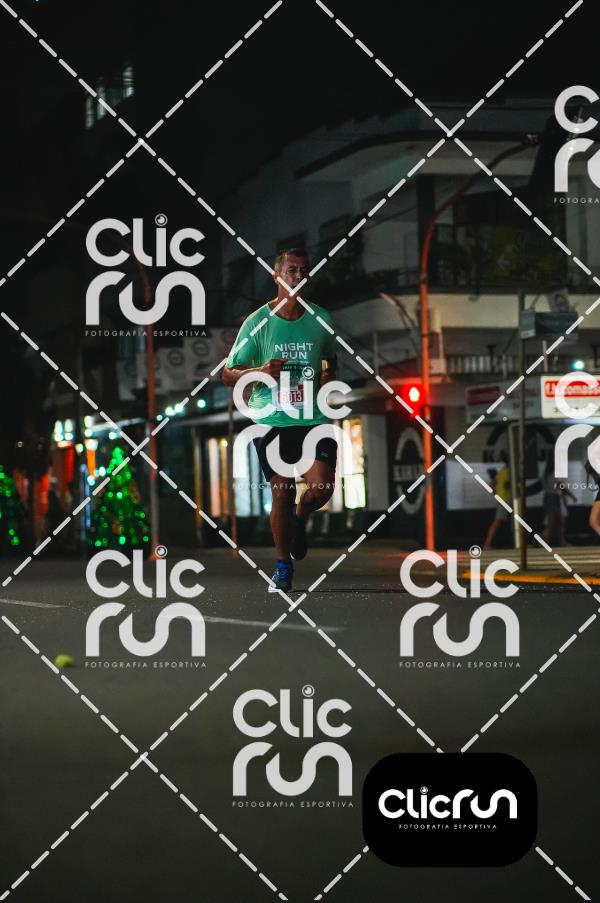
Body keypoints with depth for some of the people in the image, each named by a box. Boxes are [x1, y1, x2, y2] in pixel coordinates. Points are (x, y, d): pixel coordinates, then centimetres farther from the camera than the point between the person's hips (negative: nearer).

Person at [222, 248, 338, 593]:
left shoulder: (321, 319, 5)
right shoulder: (258, 322, -2)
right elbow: (229, 374, 1)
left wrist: (329, 376, 1)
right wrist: (261, 371, -18)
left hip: (314, 417, 2)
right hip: (272, 420, -2)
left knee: (321, 489, -14)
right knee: (282, 491, -3)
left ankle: (300, 518, 24)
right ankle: (283, 567, 17)